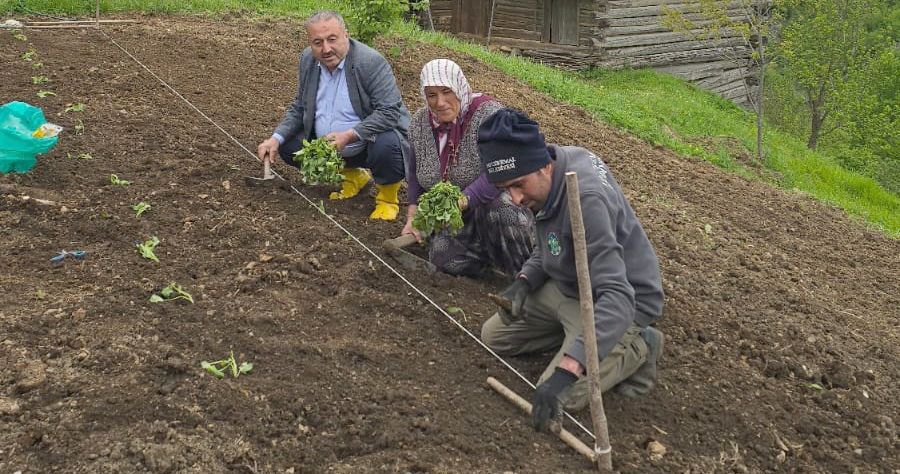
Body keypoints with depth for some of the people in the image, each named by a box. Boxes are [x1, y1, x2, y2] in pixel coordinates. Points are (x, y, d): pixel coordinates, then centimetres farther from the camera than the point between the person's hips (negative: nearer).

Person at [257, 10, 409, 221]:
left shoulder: (371, 62, -22)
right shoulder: (308, 60, -2)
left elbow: (390, 112, -27)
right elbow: (299, 108, 8)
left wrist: (349, 136, -35)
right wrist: (276, 138, -9)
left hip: (368, 141, -7)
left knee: (386, 146, -37)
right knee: (288, 146, -1)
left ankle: (387, 194, -2)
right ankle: (352, 174, 16)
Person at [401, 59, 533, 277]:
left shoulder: (488, 113, -17)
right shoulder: (419, 123, 3)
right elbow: (414, 173, 16)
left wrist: (462, 201, -39)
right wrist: (413, 215, 3)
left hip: (495, 201, -5)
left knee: (498, 208, -40)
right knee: (443, 256, -24)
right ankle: (493, 252, 5)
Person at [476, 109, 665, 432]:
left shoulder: (586, 199, -36)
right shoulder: (544, 178, -8)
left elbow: (617, 298, -41)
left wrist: (566, 369, -48)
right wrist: (524, 281, -9)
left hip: (618, 302, -8)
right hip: (567, 286, 9)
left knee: (563, 396, -21)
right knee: (493, 337, 8)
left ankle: (637, 348, 1)